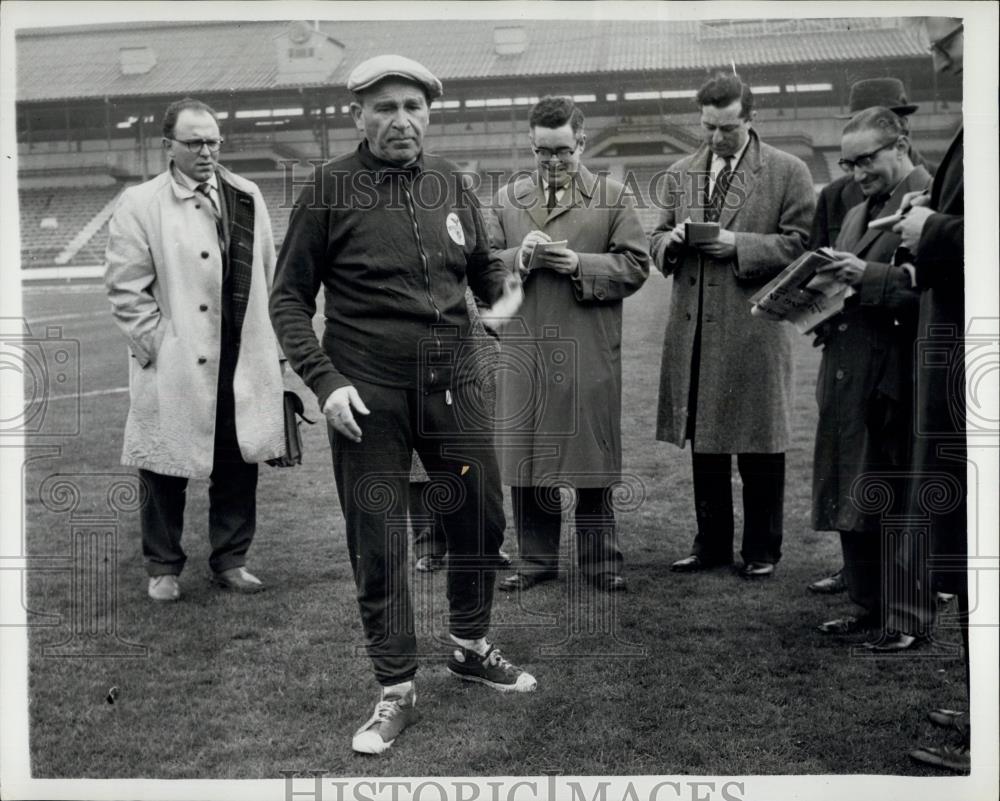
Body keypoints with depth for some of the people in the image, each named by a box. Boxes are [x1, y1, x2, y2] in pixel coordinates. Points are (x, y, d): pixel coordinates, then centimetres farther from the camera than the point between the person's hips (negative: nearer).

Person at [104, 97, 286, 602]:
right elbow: (126, 289, -5)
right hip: (174, 367, -3)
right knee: (166, 469, 7)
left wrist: (270, 345, 8)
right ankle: (163, 568, 24)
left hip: (243, 361, 4)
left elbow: (268, 275, 11)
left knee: (239, 465, 10)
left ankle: (230, 560, 26)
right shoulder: (139, 206, -3)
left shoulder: (246, 197, 9)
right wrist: (155, 345, -9)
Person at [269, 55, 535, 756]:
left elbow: (483, 264, 20)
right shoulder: (330, 189, -6)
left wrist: (505, 287, 0)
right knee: (378, 546, 4)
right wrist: (325, 381, -13)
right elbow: (289, 299, -4)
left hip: (451, 383, 4)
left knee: (482, 519, 14)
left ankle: (471, 647, 38)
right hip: (367, 394, -4)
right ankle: (397, 693, 21)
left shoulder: (450, 182, 6)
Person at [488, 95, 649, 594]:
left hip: (589, 353, -2)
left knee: (592, 459, 5)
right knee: (525, 456, 7)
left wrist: (580, 265, -13)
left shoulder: (612, 197, 5)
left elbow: (635, 266, 0)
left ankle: (600, 562, 18)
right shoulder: (507, 199, 12)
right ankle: (537, 559, 20)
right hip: (524, 351, 3)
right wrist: (519, 257, -10)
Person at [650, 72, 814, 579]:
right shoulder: (680, 174, 14)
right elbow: (659, 245, 18)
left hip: (753, 329, -4)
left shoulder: (787, 172, 0)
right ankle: (711, 543, 26)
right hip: (692, 329, 5)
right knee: (703, 443, 12)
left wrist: (739, 245, -15)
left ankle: (761, 550, 18)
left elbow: (801, 244, -5)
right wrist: (672, 240, -5)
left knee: (758, 446, 4)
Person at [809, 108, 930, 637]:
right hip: (847, 380, 8)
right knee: (852, 500, 11)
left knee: (898, 503, 0)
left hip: (894, 381, -8)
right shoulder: (857, 214, 20)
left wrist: (869, 276, -21)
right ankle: (870, 607, 23)